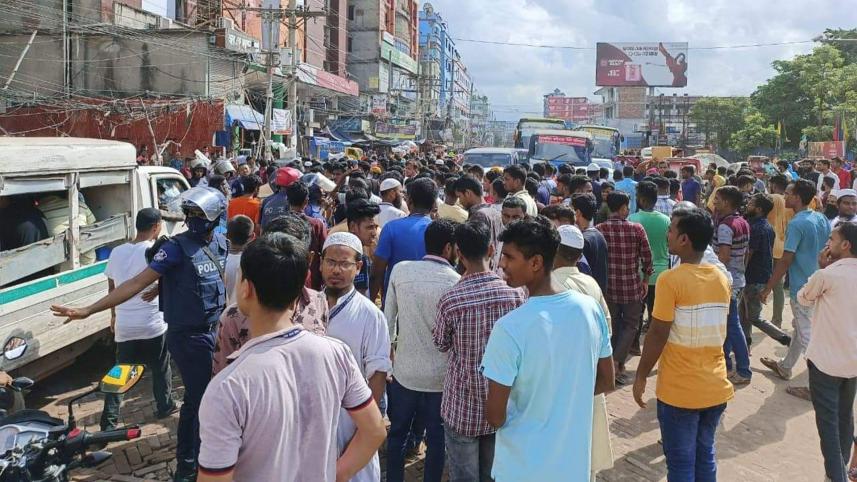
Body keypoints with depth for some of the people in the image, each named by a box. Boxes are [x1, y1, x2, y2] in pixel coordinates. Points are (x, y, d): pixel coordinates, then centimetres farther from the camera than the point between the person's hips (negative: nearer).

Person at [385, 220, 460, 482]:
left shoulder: (400, 270, -8)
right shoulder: (456, 282, -14)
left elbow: (388, 317, 0)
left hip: (404, 370, 2)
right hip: (440, 375, -2)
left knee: (397, 433, 20)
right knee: (437, 438, 15)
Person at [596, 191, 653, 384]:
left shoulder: (599, 229, -8)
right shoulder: (637, 229, -11)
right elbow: (647, 257, -5)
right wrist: (645, 280, 10)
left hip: (608, 286, 2)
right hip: (632, 286, -2)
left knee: (614, 326, 18)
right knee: (630, 325, 12)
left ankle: (618, 364, 28)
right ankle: (617, 363, -2)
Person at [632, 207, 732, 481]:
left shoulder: (671, 280, -17)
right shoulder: (722, 279, 4)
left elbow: (657, 335, -16)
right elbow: (715, 329, 13)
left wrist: (641, 376, -4)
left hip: (679, 391, -6)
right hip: (716, 387, 6)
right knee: (705, 456, 19)